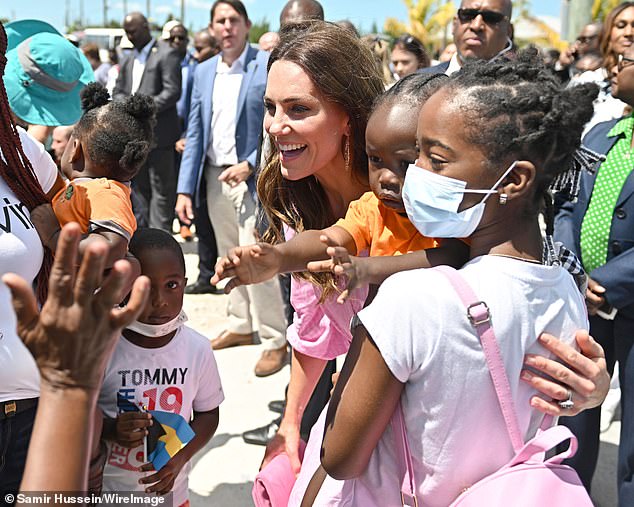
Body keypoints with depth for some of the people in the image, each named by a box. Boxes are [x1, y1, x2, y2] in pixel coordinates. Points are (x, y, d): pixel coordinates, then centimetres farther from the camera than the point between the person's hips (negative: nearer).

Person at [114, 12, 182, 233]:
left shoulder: (167, 54, -5)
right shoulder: (127, 60, 18)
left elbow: (172, 92, -13)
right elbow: (117, 92, 19)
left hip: (158, 134, -7)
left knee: (161, 190, -2)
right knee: (138, 188, 11)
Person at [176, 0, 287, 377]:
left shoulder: (269, 66, -6)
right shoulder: (204, 71, 11)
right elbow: (195, 133, 10)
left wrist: (250, 165, -17)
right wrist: (186, 189, 4)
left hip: (251, 177, -6)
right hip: (214, 176, 6)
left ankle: (275, 341, 2)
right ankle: (241, 325, 29)